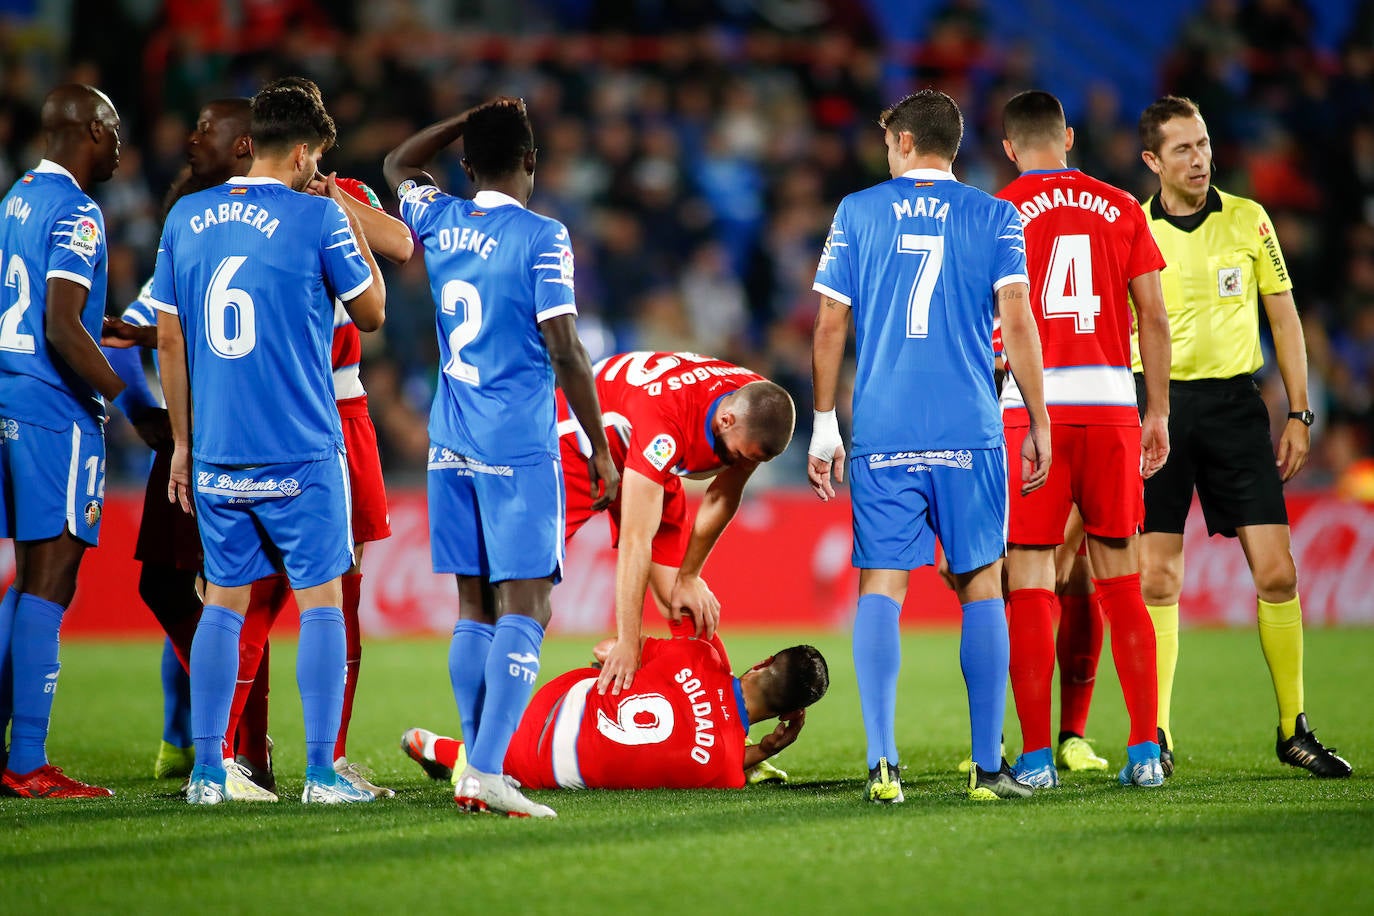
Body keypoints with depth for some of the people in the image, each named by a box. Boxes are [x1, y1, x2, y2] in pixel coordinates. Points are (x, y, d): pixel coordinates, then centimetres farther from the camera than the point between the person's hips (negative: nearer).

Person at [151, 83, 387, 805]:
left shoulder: (185, 219, 6)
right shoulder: (319, 218, -8)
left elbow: (169, 342, 10)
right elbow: (372, 313, 4)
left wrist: (182, 442, 17)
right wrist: (351, 223, 15)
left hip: (215, 453, 4)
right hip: (302, 453, -4)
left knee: (223, 602, 11)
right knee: (321, 602, 4)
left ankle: (207, 772, 9)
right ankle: (321, 773, 1)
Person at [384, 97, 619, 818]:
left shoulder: (439, 223, 6)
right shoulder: (541, 238, -10)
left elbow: (398, 165, 29)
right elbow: (565, 353, -11)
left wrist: (473, 119, 24)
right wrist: (600, 448, -3)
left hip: (452, 444, 6)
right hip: (519, 447, -6)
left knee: (475, 606, 10)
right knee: (525, 606, -7)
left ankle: (476, 768, 10)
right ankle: (487, 771, -18)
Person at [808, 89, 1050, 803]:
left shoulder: (857, 213, 7)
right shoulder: (993, 216, 5)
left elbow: (830, 324, 5)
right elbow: (1017, 322, -2)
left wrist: (823, 428, 11)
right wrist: (1038, 424, 4)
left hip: (881, 433, 0)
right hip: (971, 430, 0)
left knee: (880, 589, 1)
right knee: (982, 588, 8)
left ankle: (882, 761, -11)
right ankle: (987, 766, 6)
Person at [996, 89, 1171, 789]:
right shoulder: (1120, 208, 10)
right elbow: (1153, 316, 8)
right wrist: (1158, 413, 15)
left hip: (1033, 407, -3)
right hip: (1112, 404, 3)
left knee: (1029, 587, 0)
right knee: (1121, 585, 9)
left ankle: (1036, 757, -3)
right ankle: (1146, 750, 5)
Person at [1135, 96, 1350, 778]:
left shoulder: (1249, 221, 5)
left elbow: (1284, 319, 10)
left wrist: (1299, 415, 4)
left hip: (1235, 402, 1)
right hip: (1158, 405, -1)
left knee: (1276, 572, -5)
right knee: (1156, 578, -4)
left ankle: (1293, 730, 6)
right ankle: (1156, 737, 5)